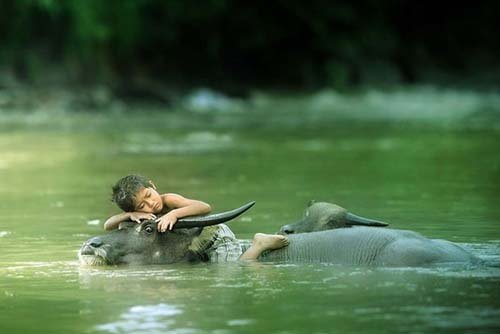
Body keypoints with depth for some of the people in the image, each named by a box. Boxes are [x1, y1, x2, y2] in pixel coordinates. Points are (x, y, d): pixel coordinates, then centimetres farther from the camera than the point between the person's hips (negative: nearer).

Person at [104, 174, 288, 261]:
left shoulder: (169, 200, -28)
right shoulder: (143, 216, -11)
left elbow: (205, 207, -41)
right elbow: (108, 225, -18)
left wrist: (174, 213, -52)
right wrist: (130, 215, -34)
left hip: (216, 237, -8)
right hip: (203, 250, 8)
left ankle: (260, 245, -6)